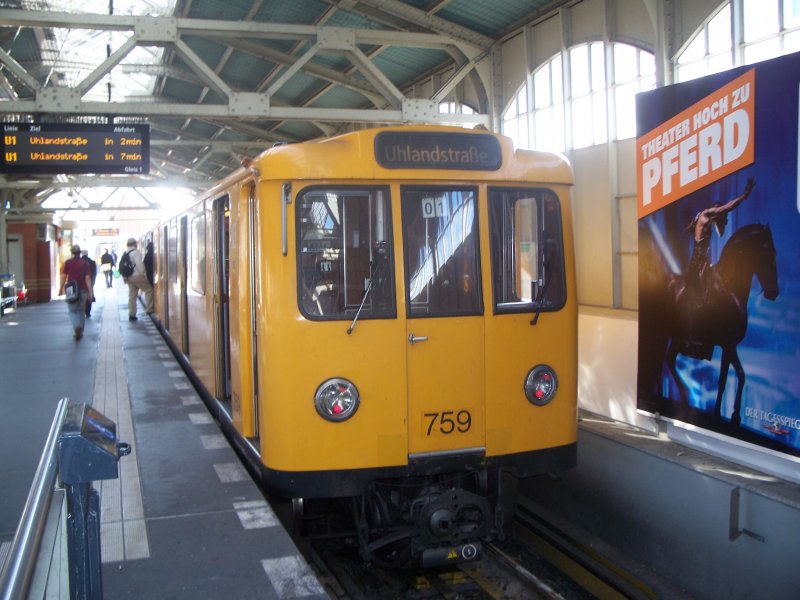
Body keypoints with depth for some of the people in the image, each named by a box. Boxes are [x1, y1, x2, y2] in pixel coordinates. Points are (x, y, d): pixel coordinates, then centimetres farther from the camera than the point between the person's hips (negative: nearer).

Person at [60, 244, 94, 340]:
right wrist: (90, 292, -5)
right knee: (81, 311, 13)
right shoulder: (85, 263, -2)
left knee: (72, 311, 6)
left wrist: (61, 289, 5)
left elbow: (63, 276, -4)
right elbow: (88, 278, -6)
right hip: (82, 290, 1)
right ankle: (80, 332, 17)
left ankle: (77, 326, -20)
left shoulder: (68, 263, -2)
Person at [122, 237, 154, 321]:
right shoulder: (135, 252, -11)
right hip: (137, 276, -8)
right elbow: (139, 264, -20)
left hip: (129, 278, 8)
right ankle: (149, 309, 0)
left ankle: (131, 315, 12)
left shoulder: (125, 254, 14)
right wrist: (144, 274, -13)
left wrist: (125, 277, 15)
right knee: (149, 289, 3)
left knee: (132, 296, 10)